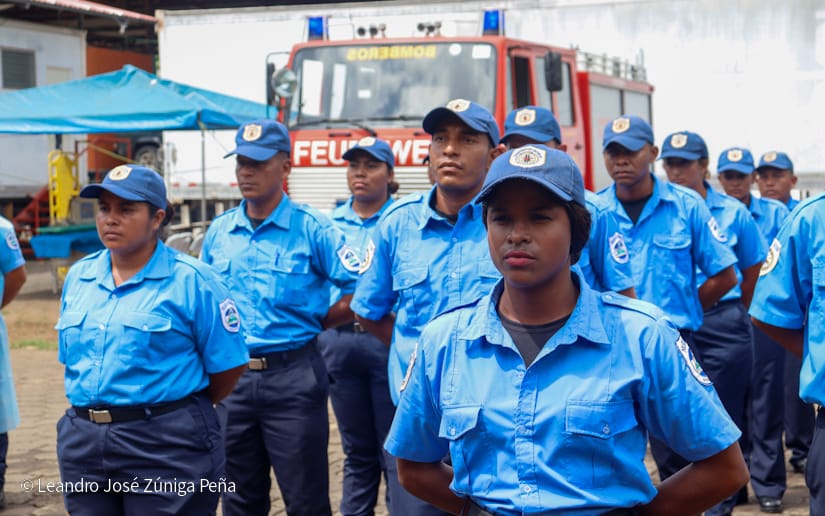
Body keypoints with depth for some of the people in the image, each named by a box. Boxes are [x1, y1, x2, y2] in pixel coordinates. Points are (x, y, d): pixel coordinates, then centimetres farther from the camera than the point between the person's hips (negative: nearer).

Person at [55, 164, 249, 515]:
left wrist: (180, 411, 4)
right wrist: (93, 410, 11)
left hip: (167, 445, -5)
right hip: (83, 441, 5)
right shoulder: (78, 277, 9)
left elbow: (228, 364, -7)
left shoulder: (191, 280, -9)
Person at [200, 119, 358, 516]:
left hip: (292, 375, -4)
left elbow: (361, 293, -8)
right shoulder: (219, 232, 8)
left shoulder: (312, 229, -6)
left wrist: (312, 323, -4)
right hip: (232, 376, 5)